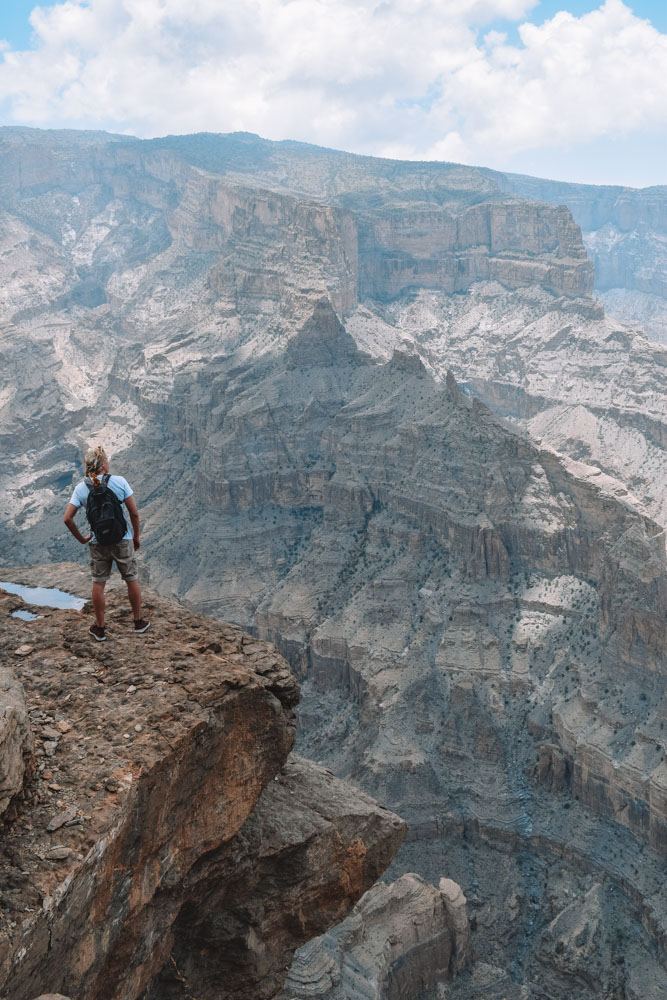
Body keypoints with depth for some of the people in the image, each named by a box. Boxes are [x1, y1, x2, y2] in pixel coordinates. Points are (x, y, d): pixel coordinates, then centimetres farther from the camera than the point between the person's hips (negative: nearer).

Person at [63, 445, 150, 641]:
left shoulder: (81, 488, -7)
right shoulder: (119, 482, -13)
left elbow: (67, 518, -12)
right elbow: (134, 513, -10)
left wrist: (81, 538, 3)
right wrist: (136, 537, 4)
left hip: (97, 543, 1)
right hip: (122, 540, -1)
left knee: (98, 584, 14)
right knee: (132, 579, 17)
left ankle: (99, 628, 23)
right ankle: (139, 621, 30)